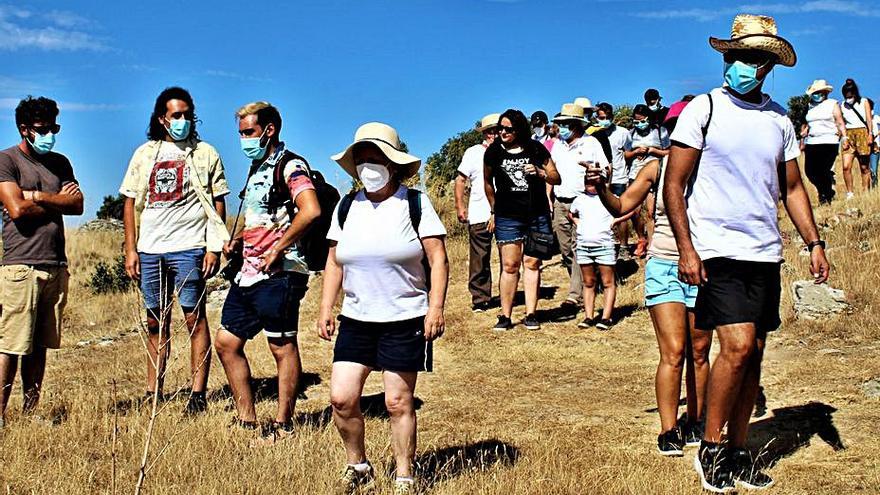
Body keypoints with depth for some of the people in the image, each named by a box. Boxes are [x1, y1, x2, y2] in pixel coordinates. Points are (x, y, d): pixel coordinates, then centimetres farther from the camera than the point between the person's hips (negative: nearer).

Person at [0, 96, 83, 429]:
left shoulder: (60, 163, 18)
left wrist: (37, 196, -6)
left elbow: (78, 204, 5)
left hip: (56, 265, 6)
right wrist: (58, 201, 1)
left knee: (40, 345, 8)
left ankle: (31, 412, 13)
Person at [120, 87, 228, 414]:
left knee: (195, 319, -4)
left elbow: (218, 203, 3)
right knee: (156, 323, 9)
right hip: (149, 250, 3)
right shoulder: (145, 154, 12)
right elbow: (130, 202, 12)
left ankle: (198, 394, -1)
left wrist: (214, 248, -6)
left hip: (189, 248, -3)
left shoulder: (205, 153, 5)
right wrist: (130, 249, 4)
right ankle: (152, 393, 16)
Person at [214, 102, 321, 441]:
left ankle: (283, 425, 8)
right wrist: (237, 241, 14)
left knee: (282, 347, -1)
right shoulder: (257, 168, 19)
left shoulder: (290, 166, -9)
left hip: (278, 273, -10)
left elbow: (311, 211, -26)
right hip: (249, 271, 10)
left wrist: (277, 249, -21)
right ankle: (246, 420, 19)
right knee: (227, 342, 10)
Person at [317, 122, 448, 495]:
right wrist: (326, 308, 8)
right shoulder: (347, 207, 9)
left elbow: (438, 258, -6)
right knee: (342, 398, -3)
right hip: (356, 319, 4)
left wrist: (436, 307, -14)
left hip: (405, 320, -4)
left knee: (398, 402, 2)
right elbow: (334, 261, 14)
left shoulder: (415, 203, -4)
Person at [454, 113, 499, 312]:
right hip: (480, 215, -2)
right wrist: (460, 206, -5)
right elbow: (460, 179, 4)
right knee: (480, 258, 0)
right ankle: (480, 299, 8)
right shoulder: (473, 153, 4)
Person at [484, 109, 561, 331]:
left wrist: (540, 172, -13)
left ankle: (531, 314, 10)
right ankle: (505, 316, 2)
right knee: (510, 265, -4)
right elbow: (488, 182, 15)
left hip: (538, 215, 1)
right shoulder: (494, 151, 2)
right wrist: (494, 210, 17)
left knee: (532, 264, 5)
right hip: (507, 217, -1)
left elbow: (556, 178, 7)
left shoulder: (536, 149, 2)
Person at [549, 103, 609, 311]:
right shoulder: (557, 145, 14)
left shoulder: (591, 143, 0)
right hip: (560, 204, 5)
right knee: (565, 249, 6)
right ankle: (582, 284, 22)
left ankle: (576, 295, -12)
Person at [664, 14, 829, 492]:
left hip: (766, 254, 5)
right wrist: (686, 248, -13)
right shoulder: (703, 109, -3)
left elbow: (792, 188, 18)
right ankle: (710, 448, 2)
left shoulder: (779, 119, 12)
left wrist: (814, 242, 7)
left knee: (753, 355, 7)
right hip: (718, 252, -5)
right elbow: (674, 184, -5)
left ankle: (737, 452, 18)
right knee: (737, 347, -15)